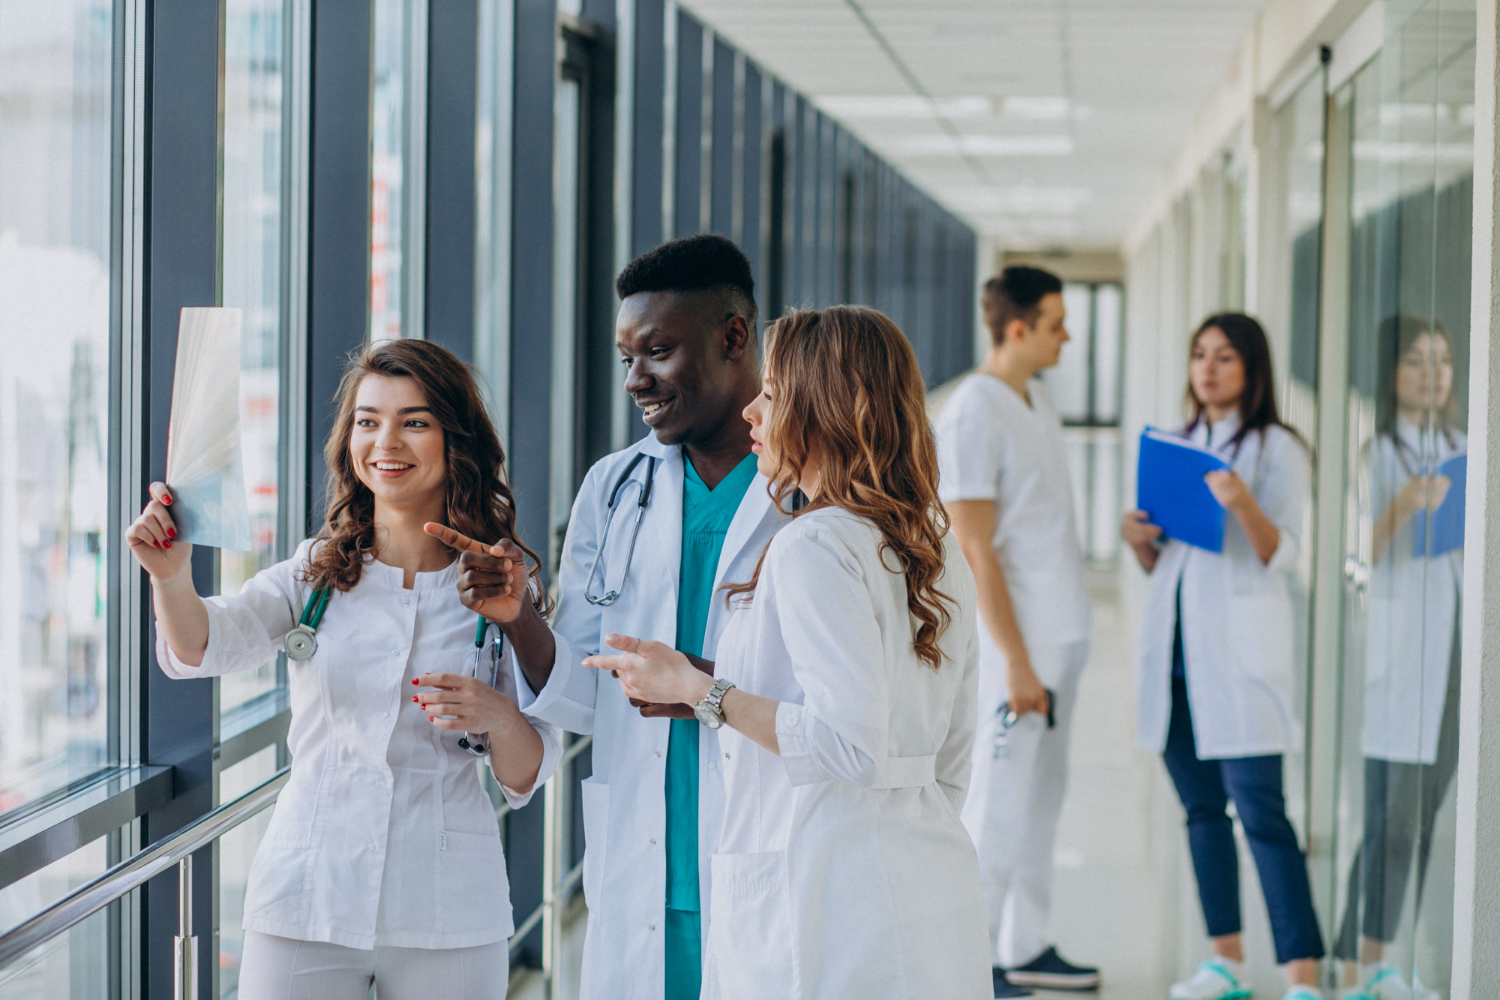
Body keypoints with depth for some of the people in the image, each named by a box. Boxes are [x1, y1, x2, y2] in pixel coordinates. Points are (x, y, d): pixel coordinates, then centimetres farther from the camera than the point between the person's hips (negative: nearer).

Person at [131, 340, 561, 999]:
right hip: (305, 906, 0)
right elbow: (203, 647, -18)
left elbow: (524, 780, 4)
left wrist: (499, 718, -18)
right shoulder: (313, 575, 2)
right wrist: (171, 575, -38)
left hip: (448, 920, 0)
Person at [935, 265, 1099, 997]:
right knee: (1000, 800, -2)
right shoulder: (972, 416, -16)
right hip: (1021, 637, -9)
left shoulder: (1039, 402, 11)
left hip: (1065, 633, 9)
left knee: (1042, 797, 14)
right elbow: (977, 551, -17)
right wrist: (1015, 661, -18)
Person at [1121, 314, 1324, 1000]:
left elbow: (1280, 554, -10)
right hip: (1173, 640, 6)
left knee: (1261, 810, -12)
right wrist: (1137, 539, -2)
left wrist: (1244, 504, -27)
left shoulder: (1276, 449, -1)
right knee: (1201, 807, 9)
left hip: (1240, 644, -6)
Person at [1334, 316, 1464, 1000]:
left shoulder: (1459, 449, 15)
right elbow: (1358, 555, -10)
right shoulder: (1375, 451, -4)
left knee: (1423, 813, 6)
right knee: (1390, 814, -9)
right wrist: (1403, 506, -24)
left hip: (1452, 646, 7)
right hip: (1396, 646, -6)